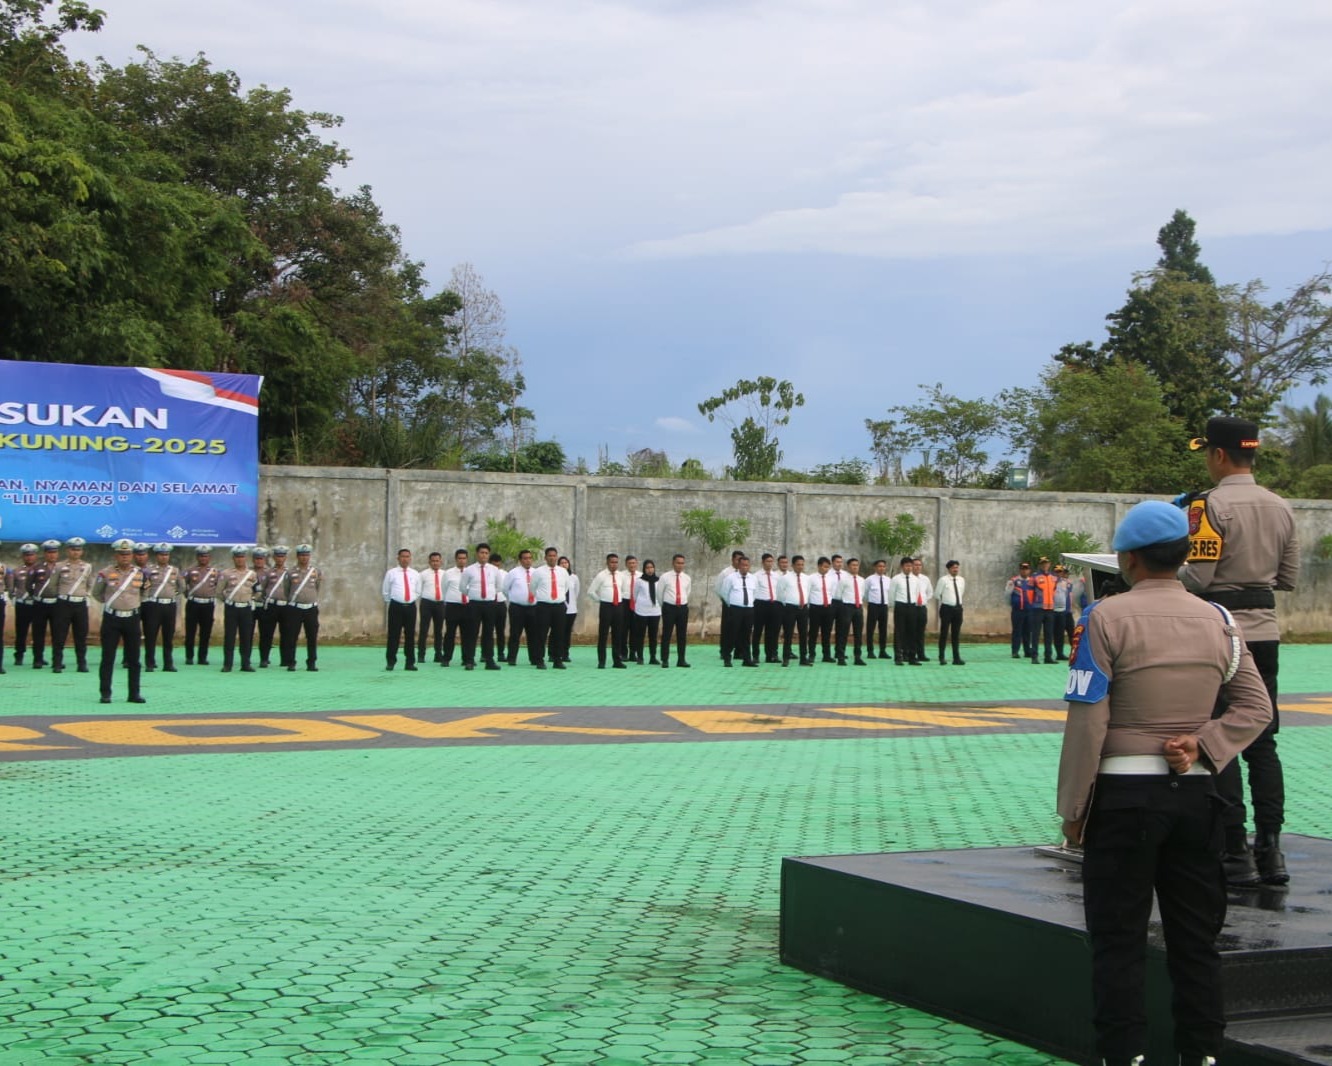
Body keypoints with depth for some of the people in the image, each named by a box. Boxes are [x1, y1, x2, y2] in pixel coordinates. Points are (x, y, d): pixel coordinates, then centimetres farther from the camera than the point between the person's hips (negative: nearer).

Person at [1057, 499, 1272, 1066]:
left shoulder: (1105, 619, -10)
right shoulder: (1217, 621, 5)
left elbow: (1087, 720, -12)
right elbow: (1255, 706, 3)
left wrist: (1072, 807, -5)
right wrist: (1203, 747, -6)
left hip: (1123, 794, -4)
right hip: (1196, 793, 4)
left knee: (1118, 940, 3)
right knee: (1195, 937, 12)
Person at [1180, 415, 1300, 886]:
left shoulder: (1210, 505, -13)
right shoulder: (1281, 508, 8)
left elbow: (1197, 577, -17)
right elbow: (1289, 578, 12)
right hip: (1265, 631, 6)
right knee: (1263, 743, 11)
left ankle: (1237, 854, 0)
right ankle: (1270, 850, 12)